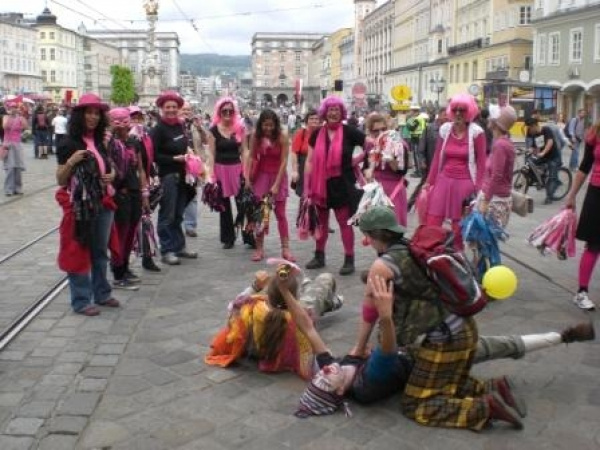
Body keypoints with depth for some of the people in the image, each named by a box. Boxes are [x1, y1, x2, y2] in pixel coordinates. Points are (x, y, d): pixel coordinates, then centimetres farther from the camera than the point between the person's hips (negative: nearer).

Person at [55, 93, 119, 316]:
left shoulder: (101, 142, 10)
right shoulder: (69, 143, -8)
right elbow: (60, 180, -7)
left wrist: (112, 174, 2)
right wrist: (71, 162, -24)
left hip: (103, 204, 6)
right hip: (80, 206, -6)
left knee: (100, 251, 16)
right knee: (78, 252, 2)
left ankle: (102, 293, 28)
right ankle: (81, 300, 9)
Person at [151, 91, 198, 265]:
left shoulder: (180, 125, 10)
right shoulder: (158, 129, -9)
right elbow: (154, 155, -13)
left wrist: (188, 153, 5)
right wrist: (174, 158, -16)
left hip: (181, 174, 7)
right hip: (167, 176, -7)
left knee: (178, 214, 14)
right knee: (167, 215, -3)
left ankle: (179, 246, 22)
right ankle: (167, 251, 4)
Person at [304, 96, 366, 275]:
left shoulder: (349, 132, -6)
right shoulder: (317, 134, 4)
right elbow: (310, 161, 5)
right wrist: (307, 186, 2)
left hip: (342, 184, -4)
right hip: (321, 184, 4)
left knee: (344, 222, 2)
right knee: (321, 222, 15)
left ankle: (349, 259, 11)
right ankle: (319, 256, 28)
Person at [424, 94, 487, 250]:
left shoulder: (476, 132, -6)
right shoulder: (445, 129, 4)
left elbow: (481, 163, -5)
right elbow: (437, 158, 9)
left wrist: (478, 189, -9)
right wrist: (429, 182, 8)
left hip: (465, 182, -3)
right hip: (443, 179, 3)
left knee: (459, 226, 7)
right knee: (432, 222, -2)